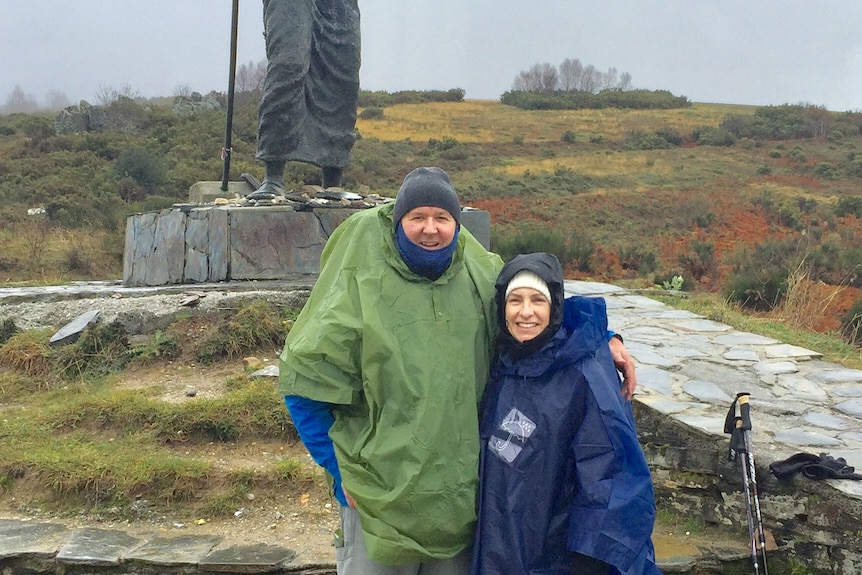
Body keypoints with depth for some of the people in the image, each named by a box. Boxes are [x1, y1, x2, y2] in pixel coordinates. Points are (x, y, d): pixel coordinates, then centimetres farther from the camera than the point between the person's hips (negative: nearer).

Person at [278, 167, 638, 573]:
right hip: (380, 492, -3)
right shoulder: (359, 287, -11)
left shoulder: (482, 277, -1)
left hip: (463, 491, 4)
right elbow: (307, 382, -7)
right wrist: (341, 470, -6)